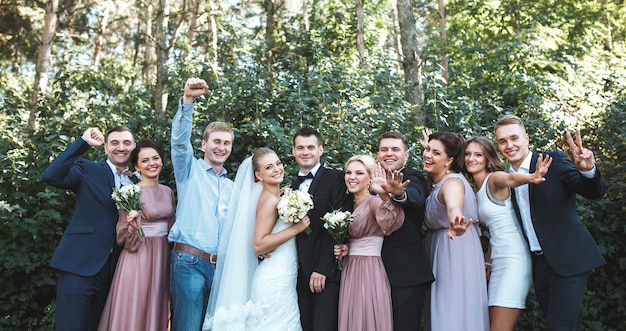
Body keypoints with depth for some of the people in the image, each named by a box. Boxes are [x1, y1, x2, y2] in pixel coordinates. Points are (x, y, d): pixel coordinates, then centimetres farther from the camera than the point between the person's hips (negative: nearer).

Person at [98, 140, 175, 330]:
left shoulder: (168, 192, 7)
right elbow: (123, 237, -9)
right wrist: (131, 222, -28)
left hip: (163, 256, 6)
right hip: (139, 257, -5)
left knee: (157, 311, 12)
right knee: (135, 310, 1)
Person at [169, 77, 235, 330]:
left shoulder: (232, 187, 21)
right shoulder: (190, 170, 7)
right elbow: (180, 139, -10)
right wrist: (187, 101, -24)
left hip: (222, 267, 5)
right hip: (189, 262, -5)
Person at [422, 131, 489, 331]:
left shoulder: (452, 182, -23)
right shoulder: (432, 182, 6)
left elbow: (454, 203, -47)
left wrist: (455, 218, -67)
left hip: (457, 254, -9)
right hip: (437, 251, 9)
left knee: (455, 313, -3)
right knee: (440, 310, 16)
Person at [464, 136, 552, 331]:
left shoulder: (494, 178, -8)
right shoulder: (475, 189, 14)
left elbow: (510, 179, -33)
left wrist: (532, 177, -54)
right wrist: (488, 263, 14)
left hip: (513, 259, -8)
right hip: (497, 261, 8)